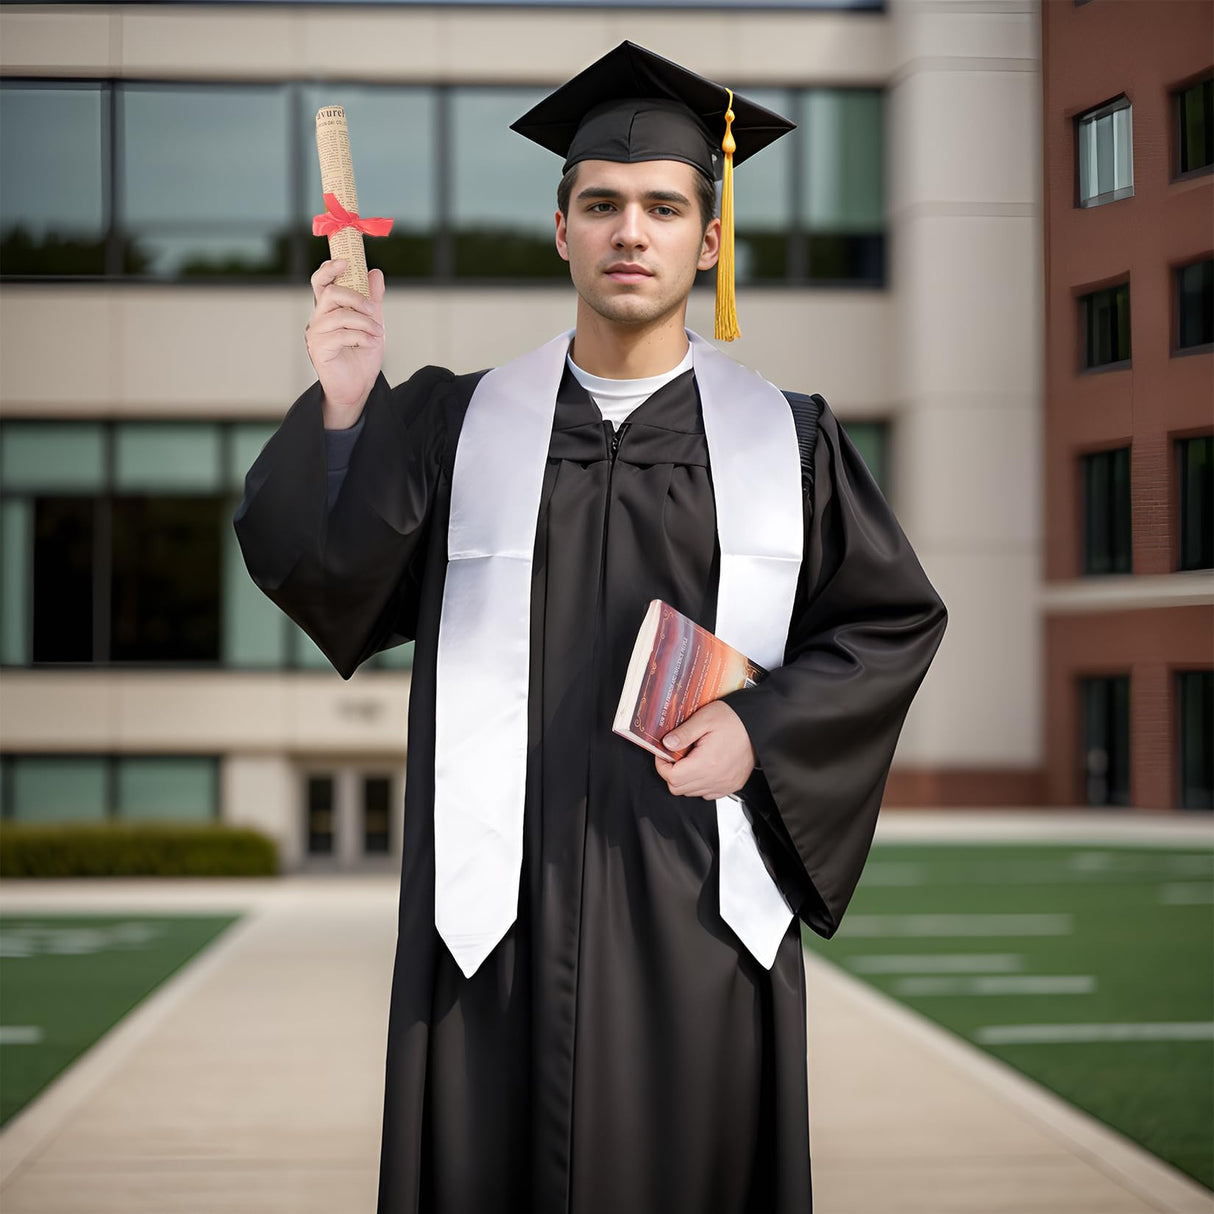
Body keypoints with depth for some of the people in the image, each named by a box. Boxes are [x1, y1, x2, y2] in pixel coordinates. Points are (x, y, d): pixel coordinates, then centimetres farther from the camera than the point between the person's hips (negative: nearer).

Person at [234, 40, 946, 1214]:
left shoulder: (784, 442, 5)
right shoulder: (455, 423, 6)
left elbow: (896, 619, 7)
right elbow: (315, 567, -5)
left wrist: (763, 730, -9)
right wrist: (342, 409, -24)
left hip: (696, 901, 0)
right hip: (499, 899, 0)